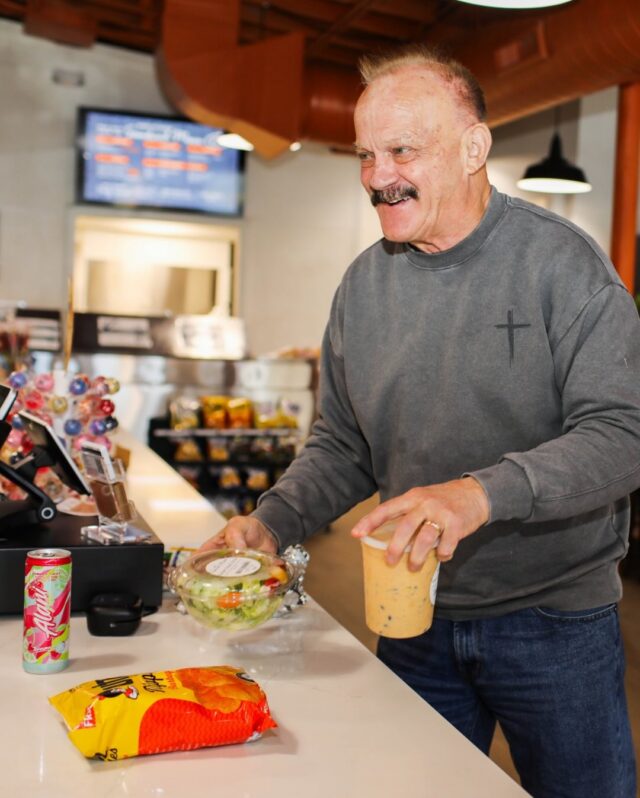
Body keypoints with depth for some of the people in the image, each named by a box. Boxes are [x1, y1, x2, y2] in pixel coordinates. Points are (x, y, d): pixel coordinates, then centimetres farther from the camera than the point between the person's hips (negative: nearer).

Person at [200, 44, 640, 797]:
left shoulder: (560, 262, -13)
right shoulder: (362, 284, 2)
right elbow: (340, 445, 9)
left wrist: (483, 493, -34)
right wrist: (271, 523, -8)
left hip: (557, 620, -4)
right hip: (417, 615, 4)